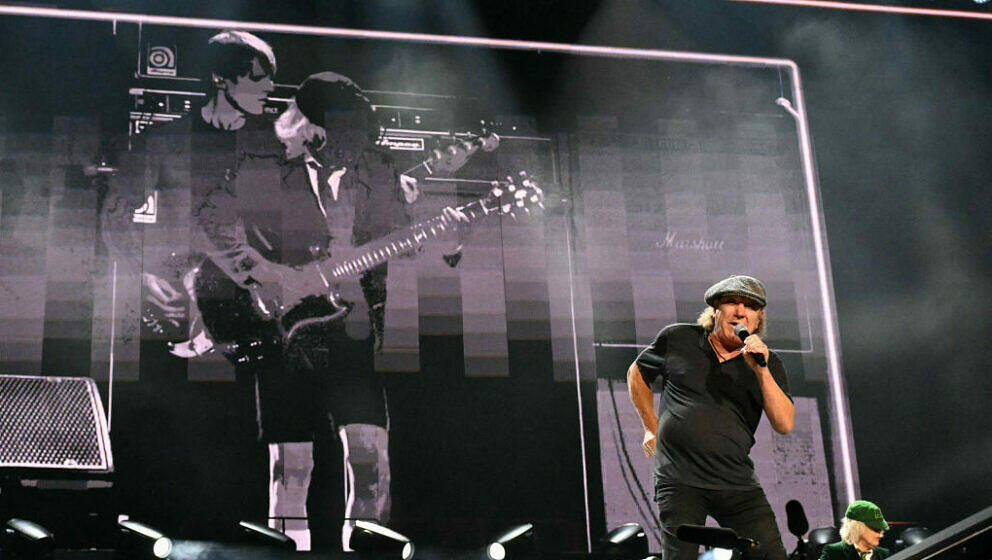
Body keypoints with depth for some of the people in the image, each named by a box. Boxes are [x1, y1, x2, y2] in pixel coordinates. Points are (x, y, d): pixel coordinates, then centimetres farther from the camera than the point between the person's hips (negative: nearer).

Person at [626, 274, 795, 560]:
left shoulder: (767, 363, 7)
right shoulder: (678, 339, 5)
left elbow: (784, 425, -5)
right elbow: (637, 374, 22)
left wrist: (761, 371, -15)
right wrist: (651, 428, 17)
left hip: (737, 483, 2)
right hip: (679, 480, -2)